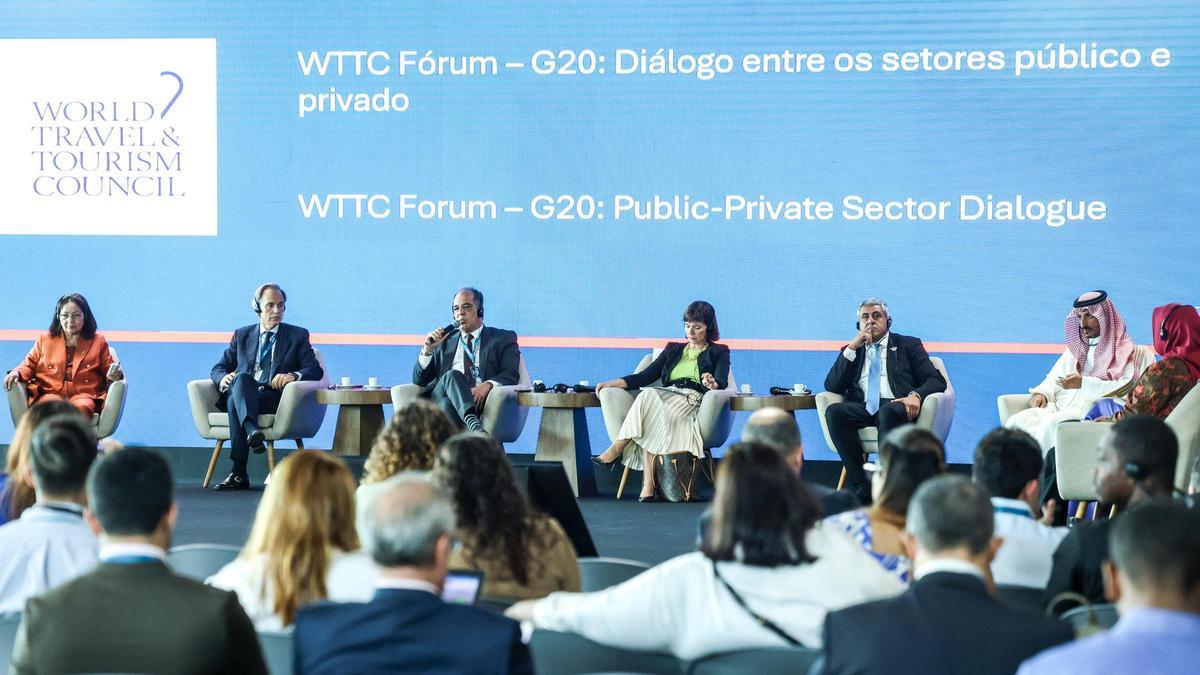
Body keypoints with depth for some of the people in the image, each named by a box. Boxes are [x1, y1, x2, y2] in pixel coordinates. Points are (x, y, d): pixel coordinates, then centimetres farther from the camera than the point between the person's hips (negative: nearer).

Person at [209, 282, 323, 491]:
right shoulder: (242, 335, 25)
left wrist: (294, 376, -19)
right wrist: (224, 378, -7)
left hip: (275, 398, -2)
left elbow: (315, 370, 5)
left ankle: (239, 473, -45)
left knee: (235, 402, -34)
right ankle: (252, 431, -57)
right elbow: (218, 368, 20)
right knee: (242, 378, -35)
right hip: (242, 394, 2)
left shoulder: (297, 335, 17)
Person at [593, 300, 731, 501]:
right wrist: (614, 383, 4)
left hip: (692, 400, -4)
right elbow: (647, 376, 18)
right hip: (665, 395, 4)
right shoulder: (673, 349, 28)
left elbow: (722, 382, -3)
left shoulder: (719, 352, 15)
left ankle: (616, 450, -27)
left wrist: (713, 384, -28)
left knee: (649, 397, -33)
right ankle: (648, 484, -41)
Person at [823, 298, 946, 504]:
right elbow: (832, 387, 11)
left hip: (895, 406, -2)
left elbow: (936, 381, 8)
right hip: (862, 408, 3)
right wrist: (852, 349, 4)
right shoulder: (851, 352, 27)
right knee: (833, 412, -32)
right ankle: (862, 490, -32)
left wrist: (916, 395, -15)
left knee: (889, 412, -40)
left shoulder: (908, 345, 20)